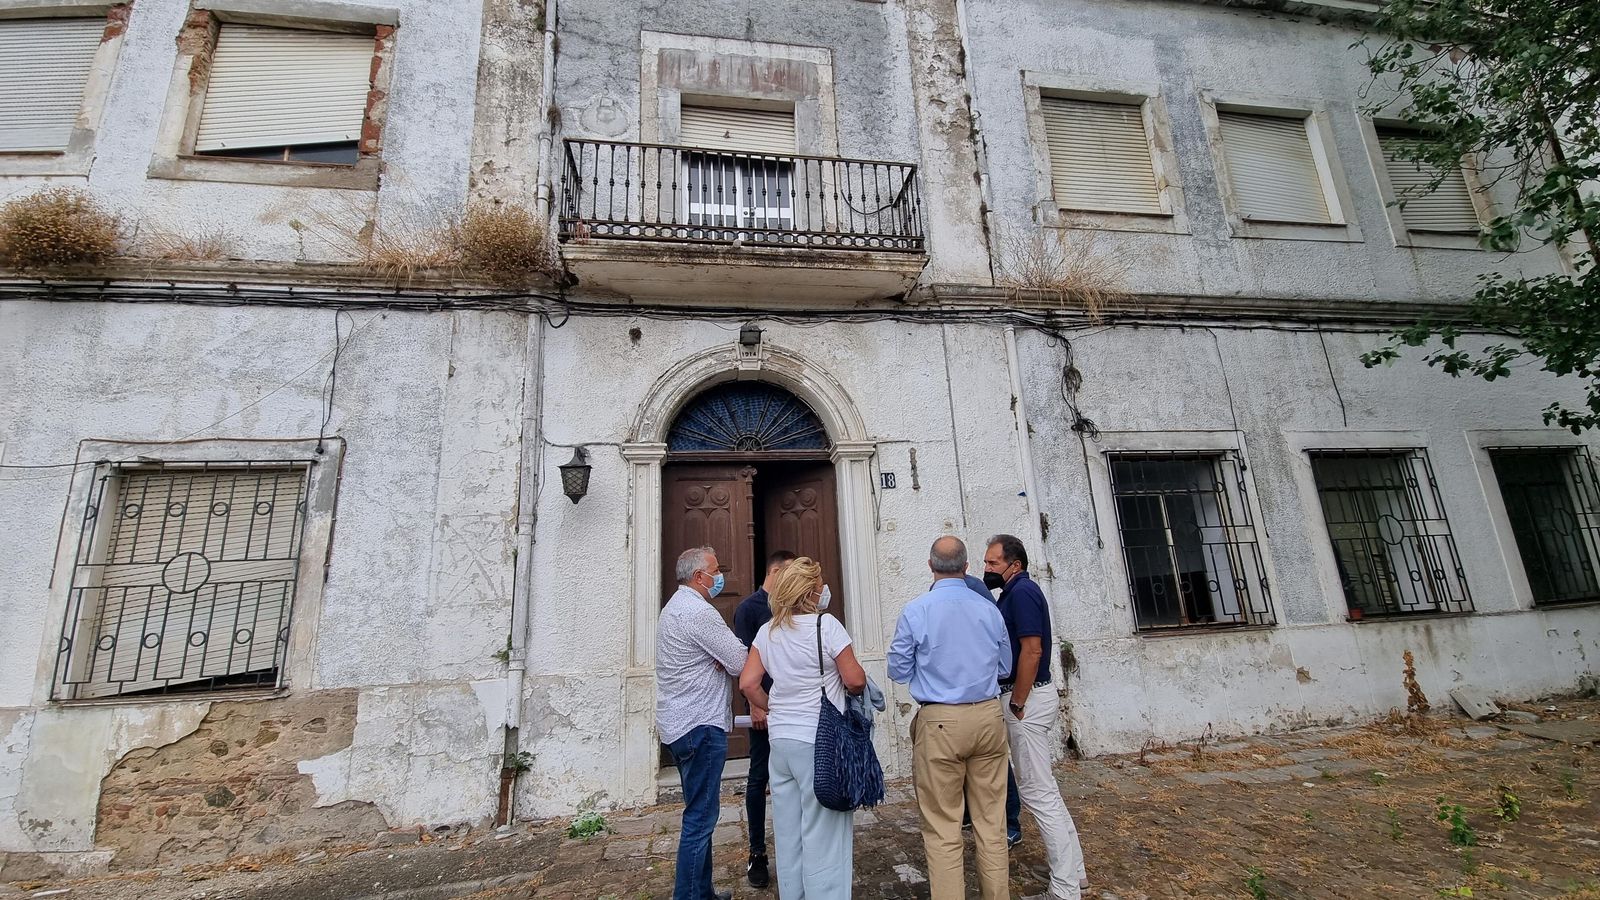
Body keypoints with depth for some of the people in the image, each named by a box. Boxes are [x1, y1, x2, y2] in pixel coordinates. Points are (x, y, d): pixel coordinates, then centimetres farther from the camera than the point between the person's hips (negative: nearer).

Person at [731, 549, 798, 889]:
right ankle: (757, 853, 19)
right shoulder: (749, 608, -5)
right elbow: (743, 660, -9)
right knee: (759, 777, 6)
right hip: (766, 707, -5)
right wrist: (755, 705, -13)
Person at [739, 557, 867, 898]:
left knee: (788, 830, 19)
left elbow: (748, 683, 4)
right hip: (819, 741, -6)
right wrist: (855, 687, 8)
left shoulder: (768, 631, 4)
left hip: (780, 739, 6)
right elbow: (855, 680, -13)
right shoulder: (825, 624, -14)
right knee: (823, 832, 6)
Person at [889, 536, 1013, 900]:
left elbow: (898, 671, -1)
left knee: (943, 828, 6)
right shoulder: (989, 610, 0)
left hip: (940, 722, -4)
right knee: (990, 821, 16)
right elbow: (1005, 668, 13)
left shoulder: (916, 611, -10)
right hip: (988, 718, 4)